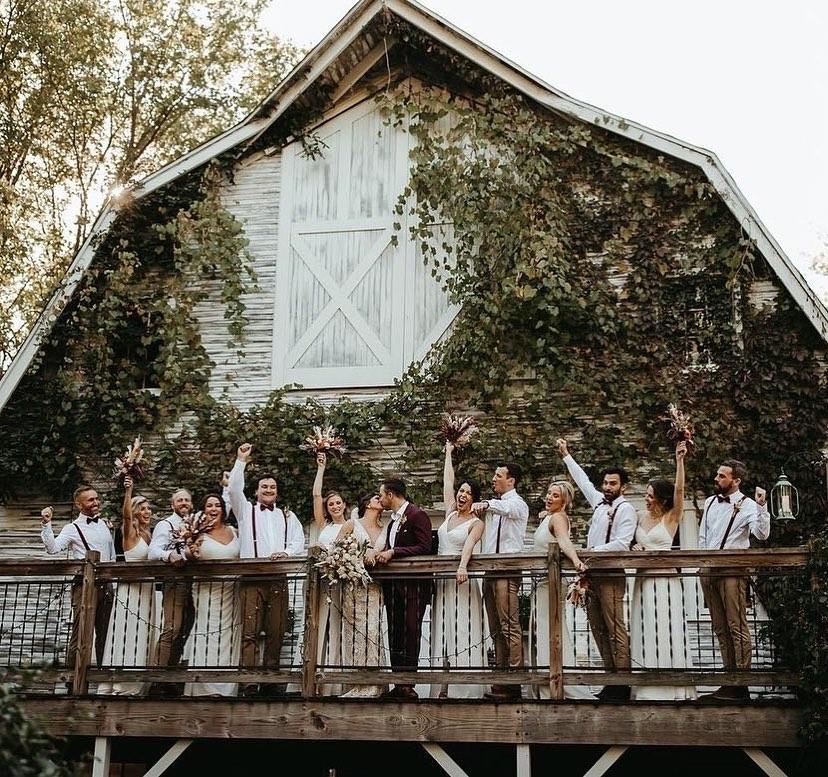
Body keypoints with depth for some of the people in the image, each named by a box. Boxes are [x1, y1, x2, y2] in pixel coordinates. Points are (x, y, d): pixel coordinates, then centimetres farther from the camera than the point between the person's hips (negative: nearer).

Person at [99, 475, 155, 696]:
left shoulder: (148, 536, 14)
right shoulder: (130, 533, -6)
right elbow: (126, 514, -26)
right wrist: (128, 491, -39)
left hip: (146, 591, 7)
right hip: (131, 589, -7)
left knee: (140, 638, 10)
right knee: (127, 637, -6)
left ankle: (133, 685, 17)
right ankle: (122, 685, -2)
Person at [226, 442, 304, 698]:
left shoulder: (287, 516, 21)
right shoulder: (246, 510, 16)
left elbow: (299, 541, 9)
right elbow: (233, 489, -1)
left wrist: (286, 552, -11)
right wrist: (241, 461, -4)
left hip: (278, 579, 2)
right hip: (251, 578, -2)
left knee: (276, 633, 1)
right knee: (250, 633, -10)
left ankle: (271, 682, 8)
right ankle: (249, 685, -14)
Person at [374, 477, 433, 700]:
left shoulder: (417, 515, -8)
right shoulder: (393, 518, 19)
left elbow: (424, 548, -15)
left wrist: (393, 552, -17)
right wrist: (382, 553, 3)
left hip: (413, 585, -9)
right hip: (393, 585, 9)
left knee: (410, 632, -7)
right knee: (395, 634, 9)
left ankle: (408, 686, -6)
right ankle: (398, 685, 14)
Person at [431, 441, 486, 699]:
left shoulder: (476, 523, -2)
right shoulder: (450, 513, 14)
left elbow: (469, 544, -21)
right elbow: (448, 481, 18)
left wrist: (462, 566, -39)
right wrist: (448, 452, 24)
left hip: (461, 578, -6)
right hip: (441, 579, 6)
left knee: (462, 631, -7)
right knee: (443, 631, 3)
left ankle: (464, 687, -7)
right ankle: (443, 686, 3)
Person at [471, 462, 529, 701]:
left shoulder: (517, 503, -2)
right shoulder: (496, 504, 24)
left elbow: (508, 509, -28)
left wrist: (487, 504, -45)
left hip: (507, 570, -9)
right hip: (490, 570, 9)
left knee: (510, 626, -12)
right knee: (496, 628, 9)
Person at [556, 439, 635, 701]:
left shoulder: (625, 510, -6)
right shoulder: (599, 502, 15)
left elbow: (621, 544, -16)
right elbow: (583, 481, 28)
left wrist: (592, 551, -17)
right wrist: (566, 456, 34)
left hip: (611, 577, -8)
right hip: (593, 575, 8)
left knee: (615, 629, -9)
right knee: (598, 627, 7)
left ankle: (622, 683, -6)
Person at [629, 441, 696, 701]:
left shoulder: (671, 518, -3)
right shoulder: (641, 518, 12)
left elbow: (679, 490, -16)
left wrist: (679, 460, -21)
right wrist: (636, 550, 2)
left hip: (665, 580, -5)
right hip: (644, 581, 5)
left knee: (666, 632, -5)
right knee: (645, 635, 6)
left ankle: (672, 688, 2)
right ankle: (649, 688, 11)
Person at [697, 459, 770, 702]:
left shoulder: (747, 505, -5)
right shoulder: (710, 502, 15)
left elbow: (762, 534, -21)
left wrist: (761, 506, -29)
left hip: (732, 572, -7)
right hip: (708, 571, 7)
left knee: (737, 628, -8)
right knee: (721, 629, 11)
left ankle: (741, 686, -6)